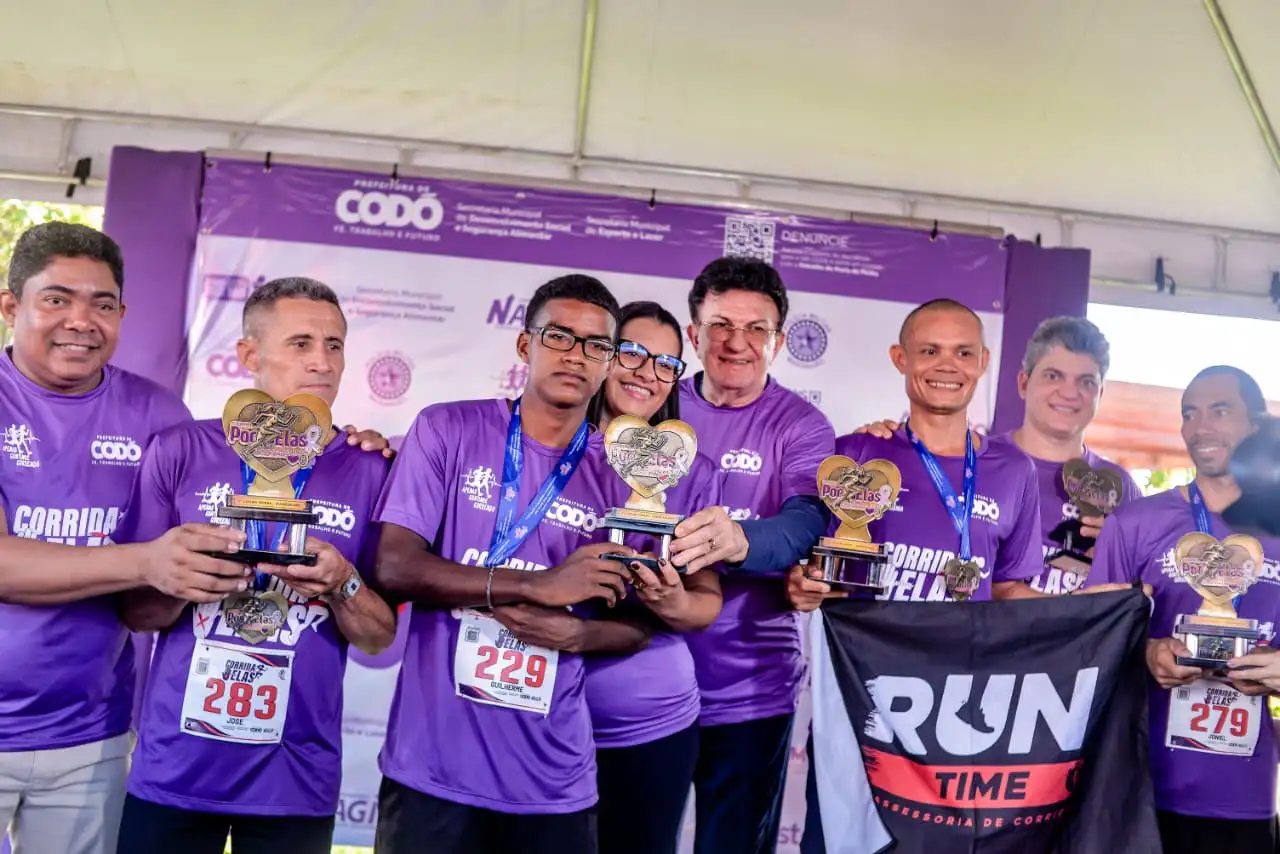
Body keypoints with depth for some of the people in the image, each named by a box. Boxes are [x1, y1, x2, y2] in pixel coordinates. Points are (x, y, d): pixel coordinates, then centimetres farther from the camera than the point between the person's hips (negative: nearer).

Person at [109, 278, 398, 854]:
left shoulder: (370, 472, -3)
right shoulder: (180, 452, -3)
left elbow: (380, 637, 0)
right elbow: (134, 610, 1)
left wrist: (342, 585, -19)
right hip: (173, 770, 0)